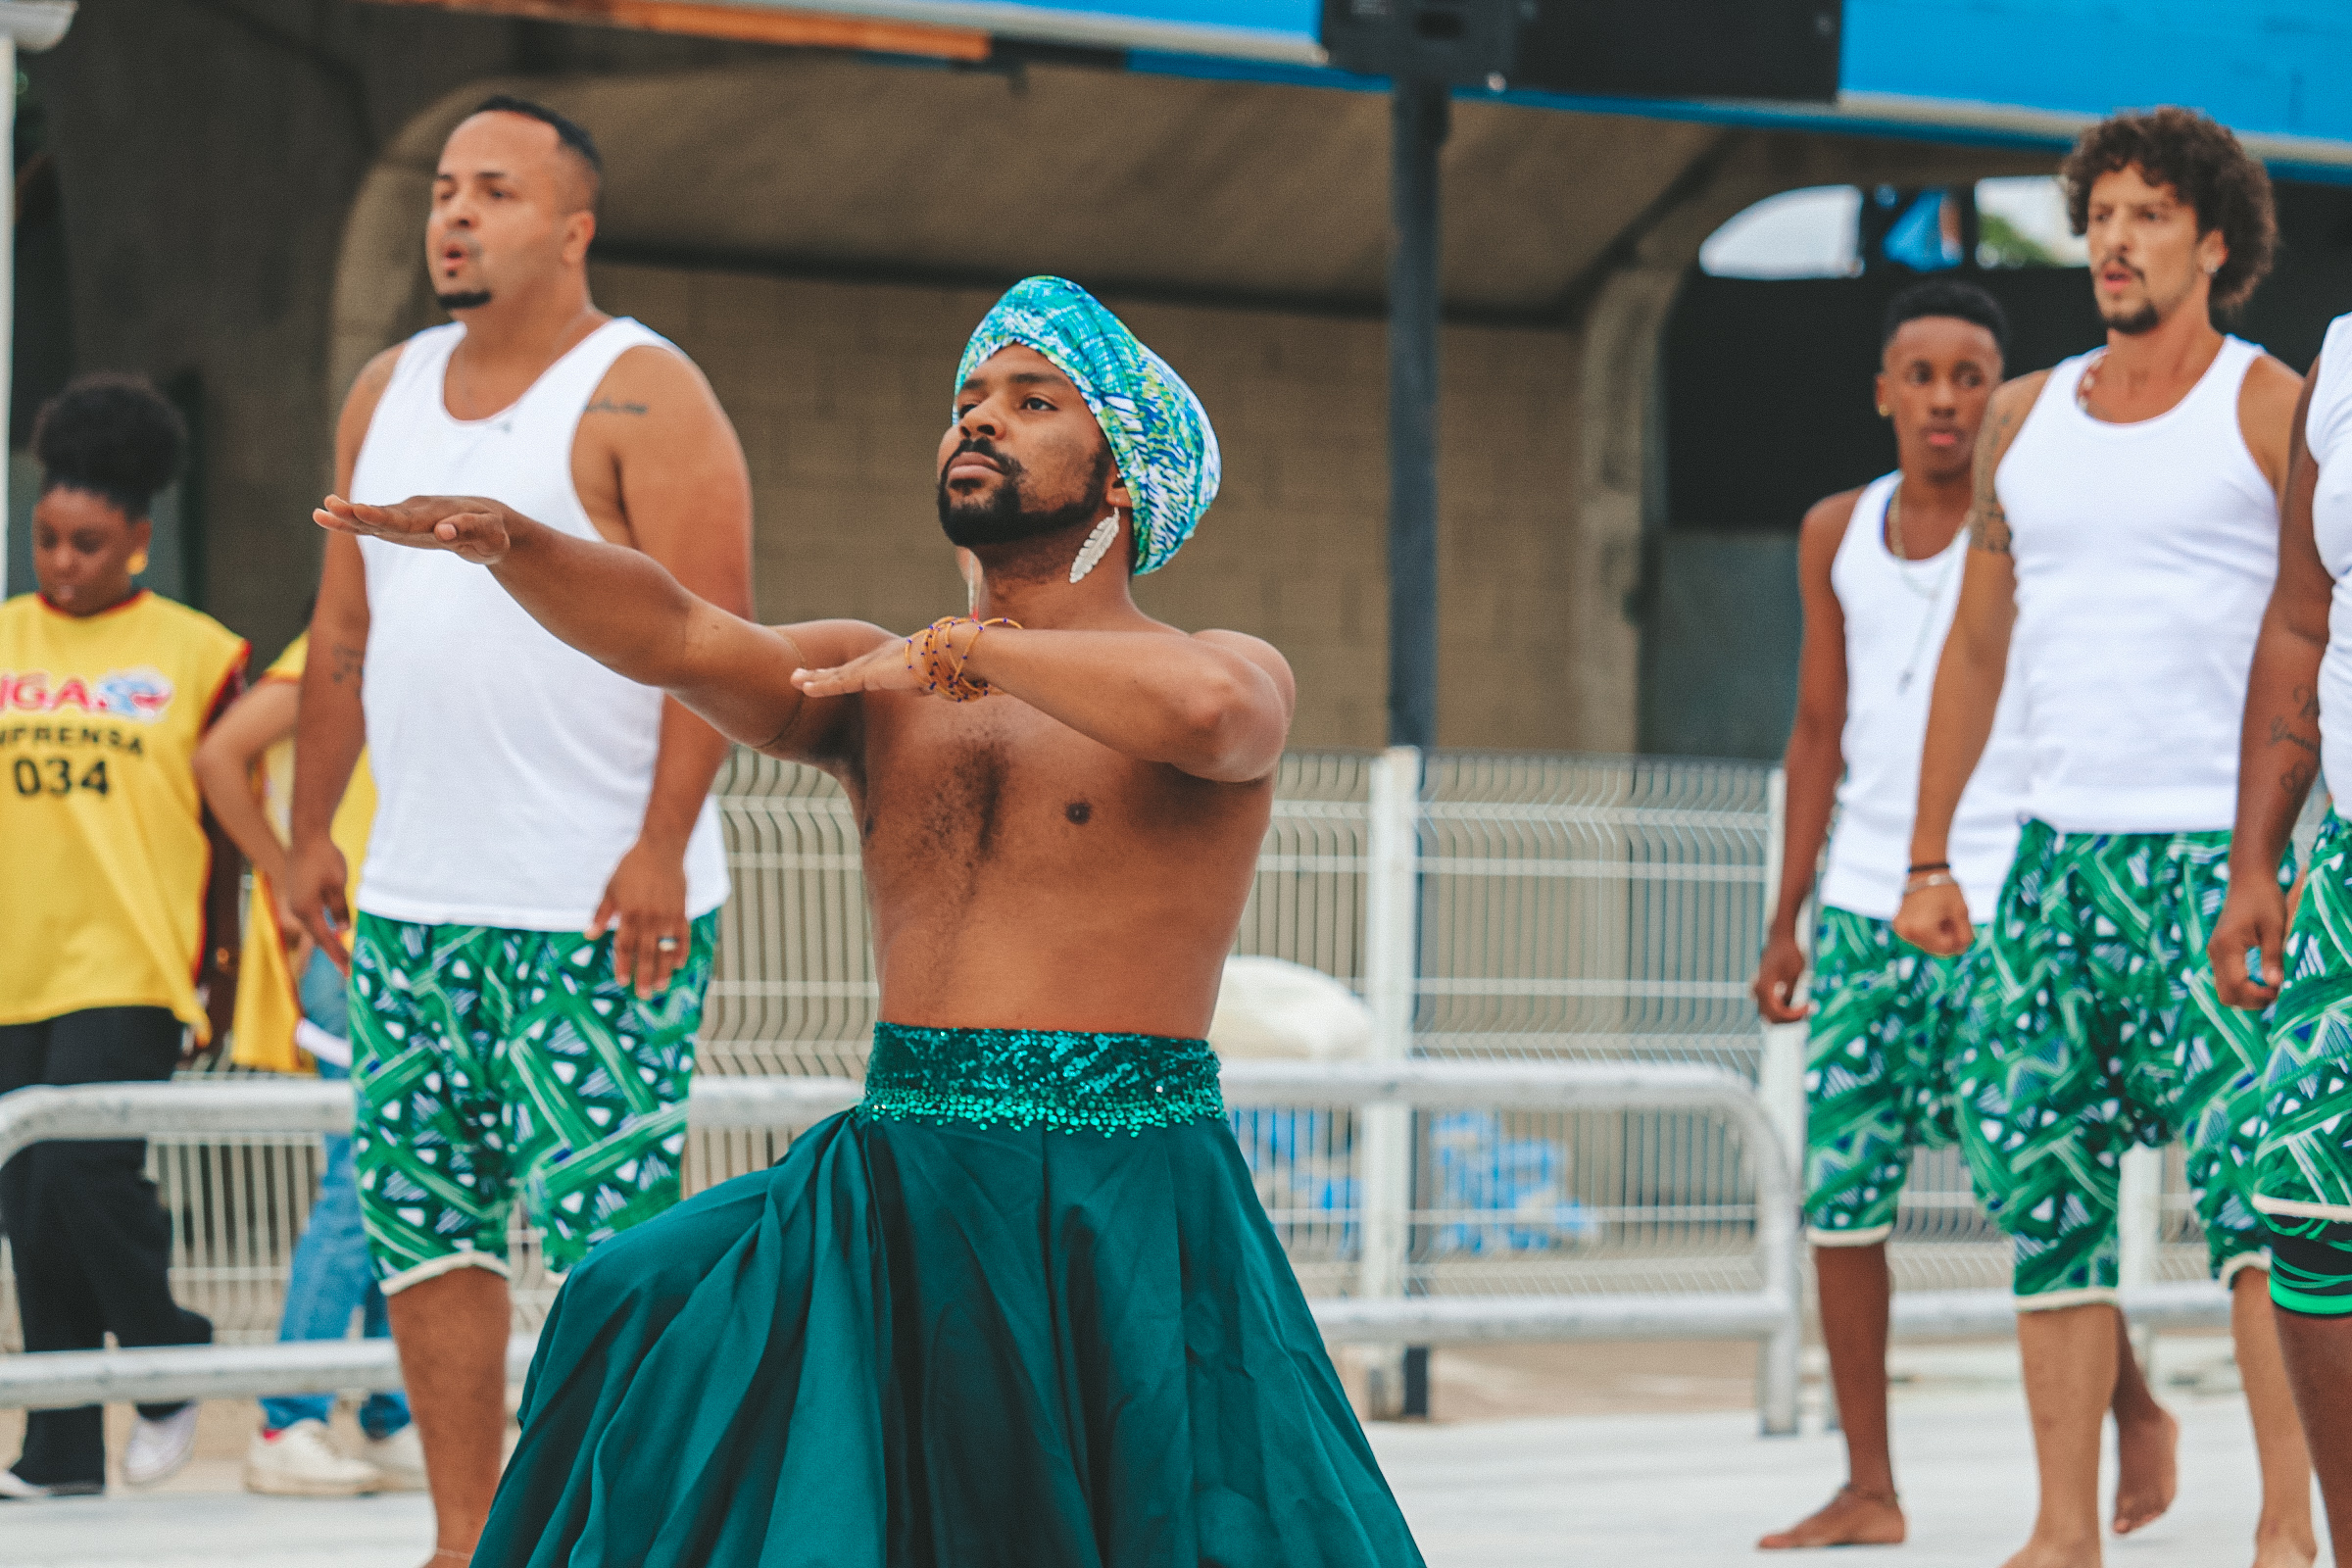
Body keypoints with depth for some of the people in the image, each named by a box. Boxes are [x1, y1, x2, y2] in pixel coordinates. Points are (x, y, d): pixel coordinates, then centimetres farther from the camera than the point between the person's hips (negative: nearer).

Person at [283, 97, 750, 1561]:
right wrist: (309, 826, 17)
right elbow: (347, 630, 21)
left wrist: (663, 845, -20)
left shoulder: (643, 396, -7)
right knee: (423, 1222, 7)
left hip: (602, 905, -7)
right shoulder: (388, 395, 15)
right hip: (415, 899, 7)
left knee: (605, 1228, -8)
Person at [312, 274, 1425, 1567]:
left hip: (1123, 1214, -4)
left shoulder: (1237, 671, 0)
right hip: (896, 1191, 4)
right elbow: (674, 638, -4)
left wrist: (969, 649, -14)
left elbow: (1202, 713, -26)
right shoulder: (872, 683, 13)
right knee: (643, 1320, -12)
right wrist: (502, 540, -23)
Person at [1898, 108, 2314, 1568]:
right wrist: (1929, 859, 16)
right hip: (2058, 852, 5)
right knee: (2041, 1178, 2)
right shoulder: (2023, 419, 16)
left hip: (2217, 857, -5)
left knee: (2254, 1174, -14)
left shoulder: (2270, 410, 1)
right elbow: (1976, 646, 21)